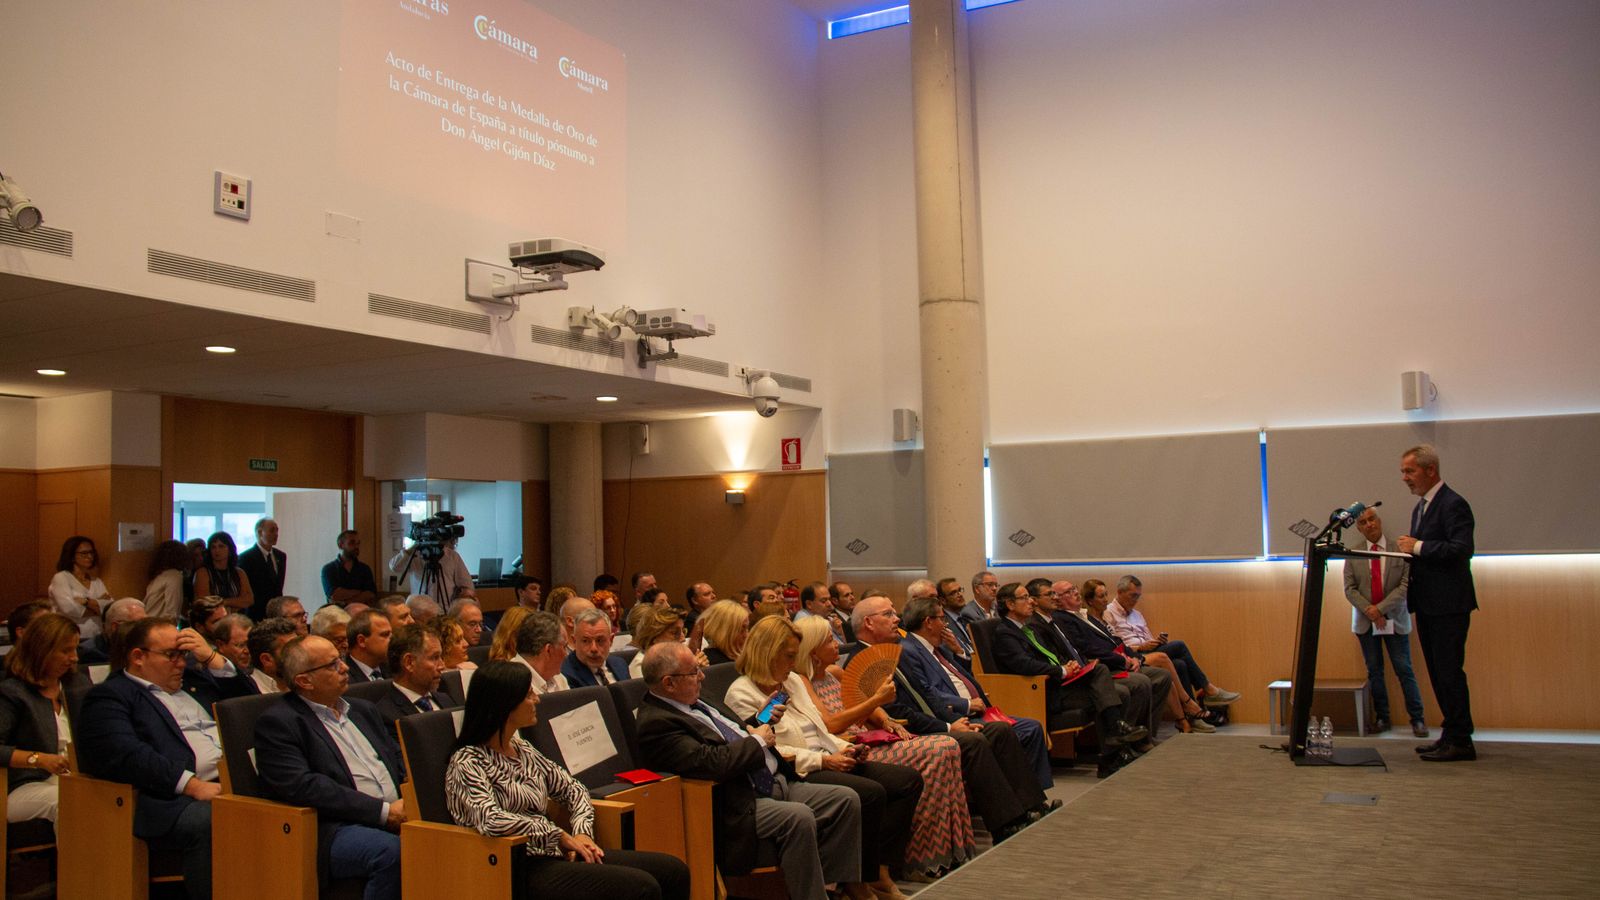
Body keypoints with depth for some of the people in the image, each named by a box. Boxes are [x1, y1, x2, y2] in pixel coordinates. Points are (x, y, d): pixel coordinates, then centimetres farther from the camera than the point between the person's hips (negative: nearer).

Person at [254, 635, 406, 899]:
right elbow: (302, 787, -14)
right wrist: (383, 811, -18)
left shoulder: (363, 709, 23)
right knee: (390, 851, -35)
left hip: (394, 818, 6)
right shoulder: (277, 723, 0)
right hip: (335, 830, -6)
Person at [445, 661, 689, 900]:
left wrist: (582, 832, 2)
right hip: (521, 869, -8)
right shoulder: (468, 762, -9)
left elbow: (571, 789, 22)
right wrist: (560, 836, -16)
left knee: (674, 871, -7)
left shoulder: (522, 749, 16)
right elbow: (490, 820, -25)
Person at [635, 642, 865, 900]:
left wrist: (761, 723, 10)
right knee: (799, 817, -33)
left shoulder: (694, 701, 15)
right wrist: (758, 740, -10)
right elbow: (712, 762, -25)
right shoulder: (655, 723, -15)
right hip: (737, 805, -10)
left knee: (846, 799, -3)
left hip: (775, 783, 10)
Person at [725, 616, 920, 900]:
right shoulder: (741, 694, -7)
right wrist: (823, 761, -19)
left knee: (909, 780, -6)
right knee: (871, 793, -30)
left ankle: (879, 870, -6)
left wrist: (845, 748, 3)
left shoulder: (793, 680, 18)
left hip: (829, 762, 9)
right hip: (796, 775, -9)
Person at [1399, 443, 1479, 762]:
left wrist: (1418, 547, -18)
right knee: (1438, 672, 13)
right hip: (1427, 604, 10)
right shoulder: (1420, 507, 17)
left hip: (1448, 604, -10)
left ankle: (1460, 741, -1)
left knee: (1449, 672, -7)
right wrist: (1409, 549, 5)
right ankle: (1451, 734, 22)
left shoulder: (1453, 504, -13)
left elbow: (1461, 549, -23)